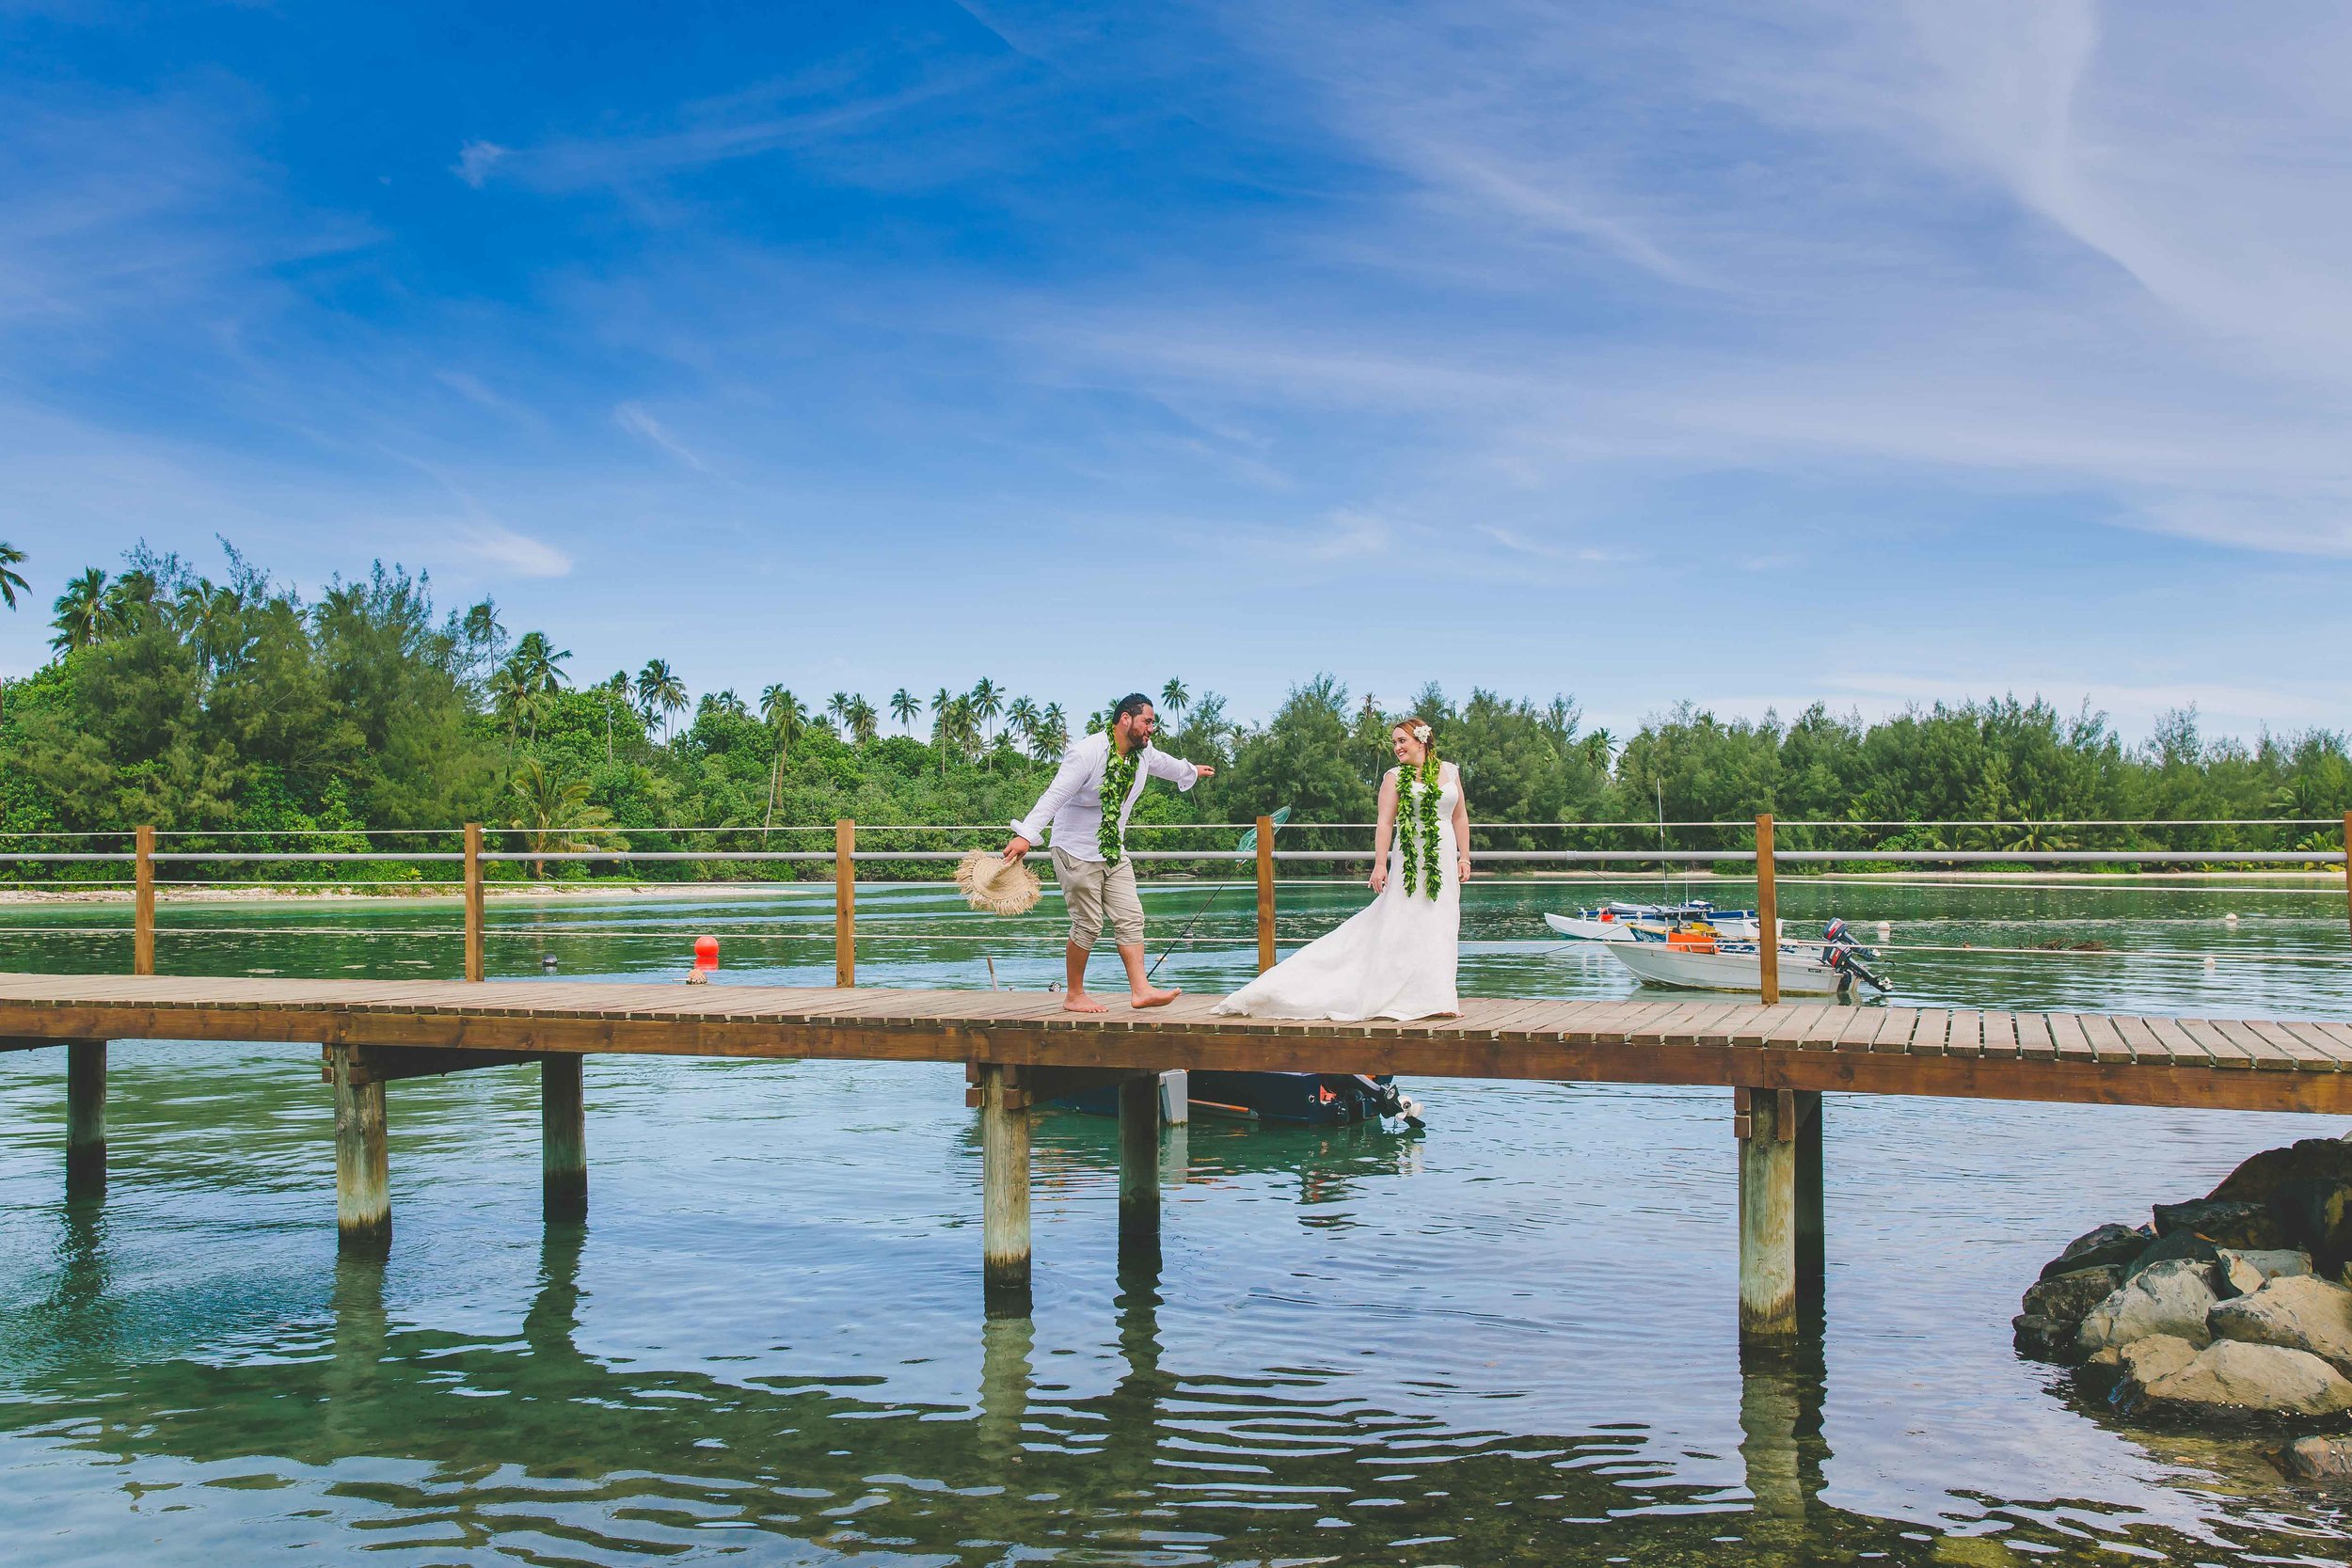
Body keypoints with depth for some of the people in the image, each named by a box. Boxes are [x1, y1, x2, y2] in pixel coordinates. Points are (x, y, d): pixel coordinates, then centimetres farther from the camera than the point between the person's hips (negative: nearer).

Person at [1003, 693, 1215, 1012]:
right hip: (1077, 851, -8)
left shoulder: (1144, 752, 5)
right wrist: (1026, 834, -36)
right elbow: (1054, 796, -27)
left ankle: (1140, 990, -5)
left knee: (1130, 918, -2)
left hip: (1114, 852, 8)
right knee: (1088, 924, -4)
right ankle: (1074, 996, 10)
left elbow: (1165, 764, 30)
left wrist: (1193, 772, 49)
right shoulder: (1087, 753, -21)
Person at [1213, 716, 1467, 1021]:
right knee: (1401, 923, -7)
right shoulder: (1395, 777, 1)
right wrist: (1380, 864, -13)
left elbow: (1460, 817, 14)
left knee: (1440, 926, 3)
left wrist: (1464, 857, 9)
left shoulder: (1450, 771, 10)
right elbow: (1385, 823, -5)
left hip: (1444, 860, 3)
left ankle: (1436, 997, 10)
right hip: (1409, 860, -3)